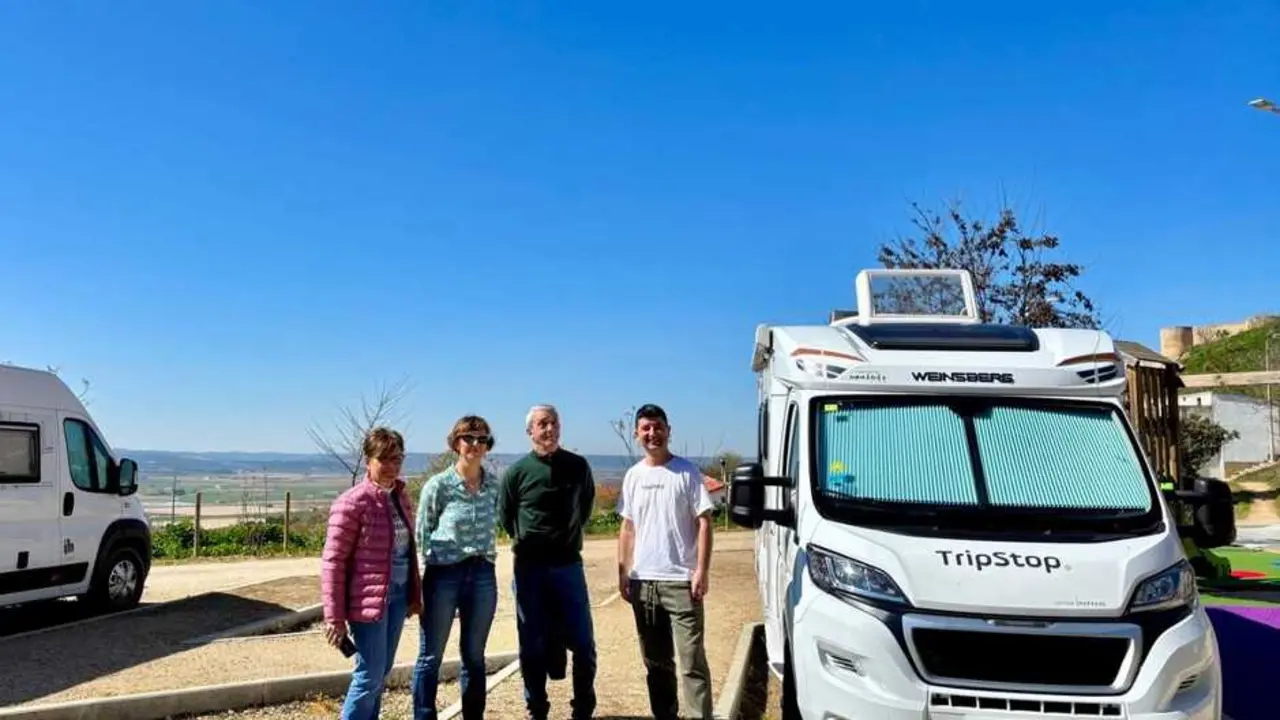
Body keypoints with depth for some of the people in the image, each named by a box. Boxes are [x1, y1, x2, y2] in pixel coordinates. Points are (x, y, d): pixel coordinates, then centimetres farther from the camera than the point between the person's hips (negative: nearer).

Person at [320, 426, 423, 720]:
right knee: (369, 676, -2)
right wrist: (334, 617, -15)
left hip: (398, 595, 7)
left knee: (382, 673, 15)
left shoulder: (401, 498, 8)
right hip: (369, 598, -7)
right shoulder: (352, 502, -13)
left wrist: (415, 594, 13)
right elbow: (333, 562, -13)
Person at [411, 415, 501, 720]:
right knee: (431, 657, 6)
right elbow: (422, 532, -2)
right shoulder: (437, 485, -8)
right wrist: (426, 569, -5)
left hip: (483, 575, 4)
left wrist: (488, 555, 11)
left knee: (474, 656, 14)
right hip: (443, 575, -4)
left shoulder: (495, 483, 3)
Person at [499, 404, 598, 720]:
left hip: (569, 565, 1)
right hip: (529, 567, -1)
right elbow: (505, 516, 8)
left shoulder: (578, 466, -1)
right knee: (532, 646, 7)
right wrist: (527, 542, 10)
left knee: (583, 642, 3)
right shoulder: (517, 471, -5)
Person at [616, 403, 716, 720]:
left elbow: (704, 523, -7)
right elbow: (627, 528, 14)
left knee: (691, 661, -5)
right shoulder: (633, 475, 9)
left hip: (680, 580, -5)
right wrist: (622, 572, 9)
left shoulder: (687, 472, -5)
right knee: (656, 661, 15)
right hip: (642, 582, 5)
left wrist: (701, 571, -14)